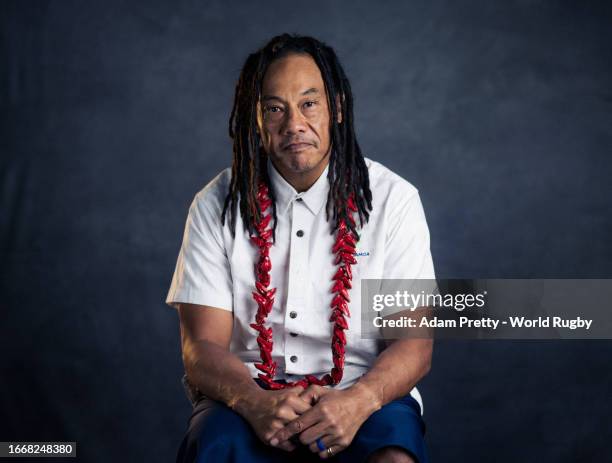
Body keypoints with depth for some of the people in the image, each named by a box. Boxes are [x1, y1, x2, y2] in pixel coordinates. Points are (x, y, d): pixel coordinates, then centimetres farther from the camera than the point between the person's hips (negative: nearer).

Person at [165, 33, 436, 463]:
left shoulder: (393, 199, 0)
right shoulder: (217, 205, 2)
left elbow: (414, 346, -4)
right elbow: (202, 347, -3)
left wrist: (359, 400, -25)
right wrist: (254, 402, -25)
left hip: (363, 395, 0)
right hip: (249, 394, 0)